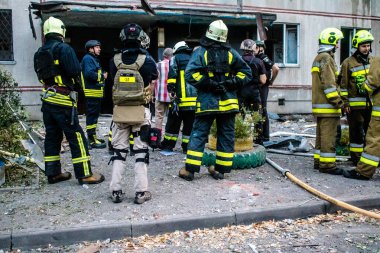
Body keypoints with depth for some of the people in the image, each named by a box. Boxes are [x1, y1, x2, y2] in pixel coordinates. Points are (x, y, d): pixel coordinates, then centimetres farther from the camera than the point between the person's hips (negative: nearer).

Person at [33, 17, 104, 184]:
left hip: (47, 100, 8)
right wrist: (77, 86, 1)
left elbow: (40, 75, 18)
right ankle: (85, 174, -1)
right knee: (76, 137, -4)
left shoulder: (39, 53, 13)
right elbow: (75, 72, -17)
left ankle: (53, 173, 19)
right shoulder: (64, 49, -11)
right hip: (63, 101, -8)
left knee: (52, 136, 13)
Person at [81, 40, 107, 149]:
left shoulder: (94, 59, 22)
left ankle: (93, 137, 26)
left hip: (96, 92, 11)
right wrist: (102, 76, -13)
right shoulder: (88, 59, -11)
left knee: (94, 115, 16)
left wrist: (102, 75, 4)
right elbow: (89, 73, -24)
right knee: (92, 115, -8)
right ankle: (92, 140, -6)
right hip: (92, 92, -11)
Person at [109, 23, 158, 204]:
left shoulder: (115, 60, -3)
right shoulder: (146, 60, -9)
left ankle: (116, 190, 13)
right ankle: (141, 192, 6)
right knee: (141, 151, 6)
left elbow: (113, 80, 6)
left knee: (119, 150, 12)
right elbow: (155, 77, 9)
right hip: (141, 110, -2)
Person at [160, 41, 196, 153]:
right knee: (190, 125, 7)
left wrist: (172, 93, -12)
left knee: (173, 124, 7)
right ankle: (187, 147, 8)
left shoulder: (176, 58, 6)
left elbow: (172, 75, -8)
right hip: (195, 100, 3)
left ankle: (167, 146, 14)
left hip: (181, 99, -3)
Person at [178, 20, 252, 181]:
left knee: (198, 134, 3)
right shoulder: (231, 53, 6)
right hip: (228, 102, 2)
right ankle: (221, 169, 15)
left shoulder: (200, 52, -3)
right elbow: (246, 72, 7)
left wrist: (208, 83, -10)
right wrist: (233, 82, -1)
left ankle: (190, 169, 3)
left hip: (207, 102, -2)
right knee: (226, 136, 10)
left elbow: (190, 74, -13)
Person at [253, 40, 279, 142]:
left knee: (262, 110, -6)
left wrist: (271, 81, -12)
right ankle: (260, 133, 21)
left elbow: (276, 69, -23)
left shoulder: (264, 58, -13)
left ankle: (265, 136, -1)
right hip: (257, 87, 9)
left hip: (263, 87, -9)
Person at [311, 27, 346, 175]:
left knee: (321, 134, 15)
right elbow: (329, 84, -20)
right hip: (327, 106, -10)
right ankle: (327, 164, -3)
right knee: (328, 135, -6)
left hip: (319, 104, 10)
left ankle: (319, 161, 20)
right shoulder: (326, 58, -13)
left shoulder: (318, 58, 19)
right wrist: (339, 102, -16)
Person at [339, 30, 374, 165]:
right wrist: (345, 102, -10)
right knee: (356, 132, 2)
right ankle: (356, 157, 12)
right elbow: (343, 84, -5)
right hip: (355, 104, -5)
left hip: (371, 103, 5)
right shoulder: (348, 62, -4)